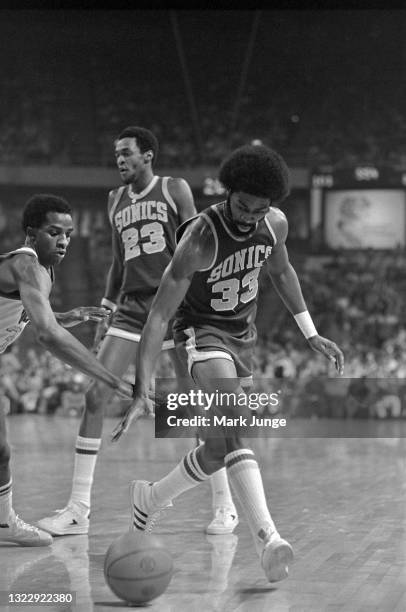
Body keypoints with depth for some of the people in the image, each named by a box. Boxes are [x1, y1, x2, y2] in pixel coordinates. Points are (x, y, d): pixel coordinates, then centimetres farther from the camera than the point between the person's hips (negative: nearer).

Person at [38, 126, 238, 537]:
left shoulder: (174, 190, 1)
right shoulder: (115, 201, 16)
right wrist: (106, 313, 17)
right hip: (131, 309, 4)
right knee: (94, 397, -8)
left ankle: (224, 505, 11)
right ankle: (78, 509, -4)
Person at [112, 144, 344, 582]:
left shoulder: (275, 224, -9)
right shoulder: (200, 238, -28)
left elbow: (281, 271, 15)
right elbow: (159, 315, -29)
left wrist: (311, 335, 15)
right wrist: (142, 392, -35)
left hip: (243, 333, 7)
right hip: (200, 330, -7)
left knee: (220, 448, 13)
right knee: (238, 423, -31)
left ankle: (148, 499, 39)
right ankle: (267, 539, -41)